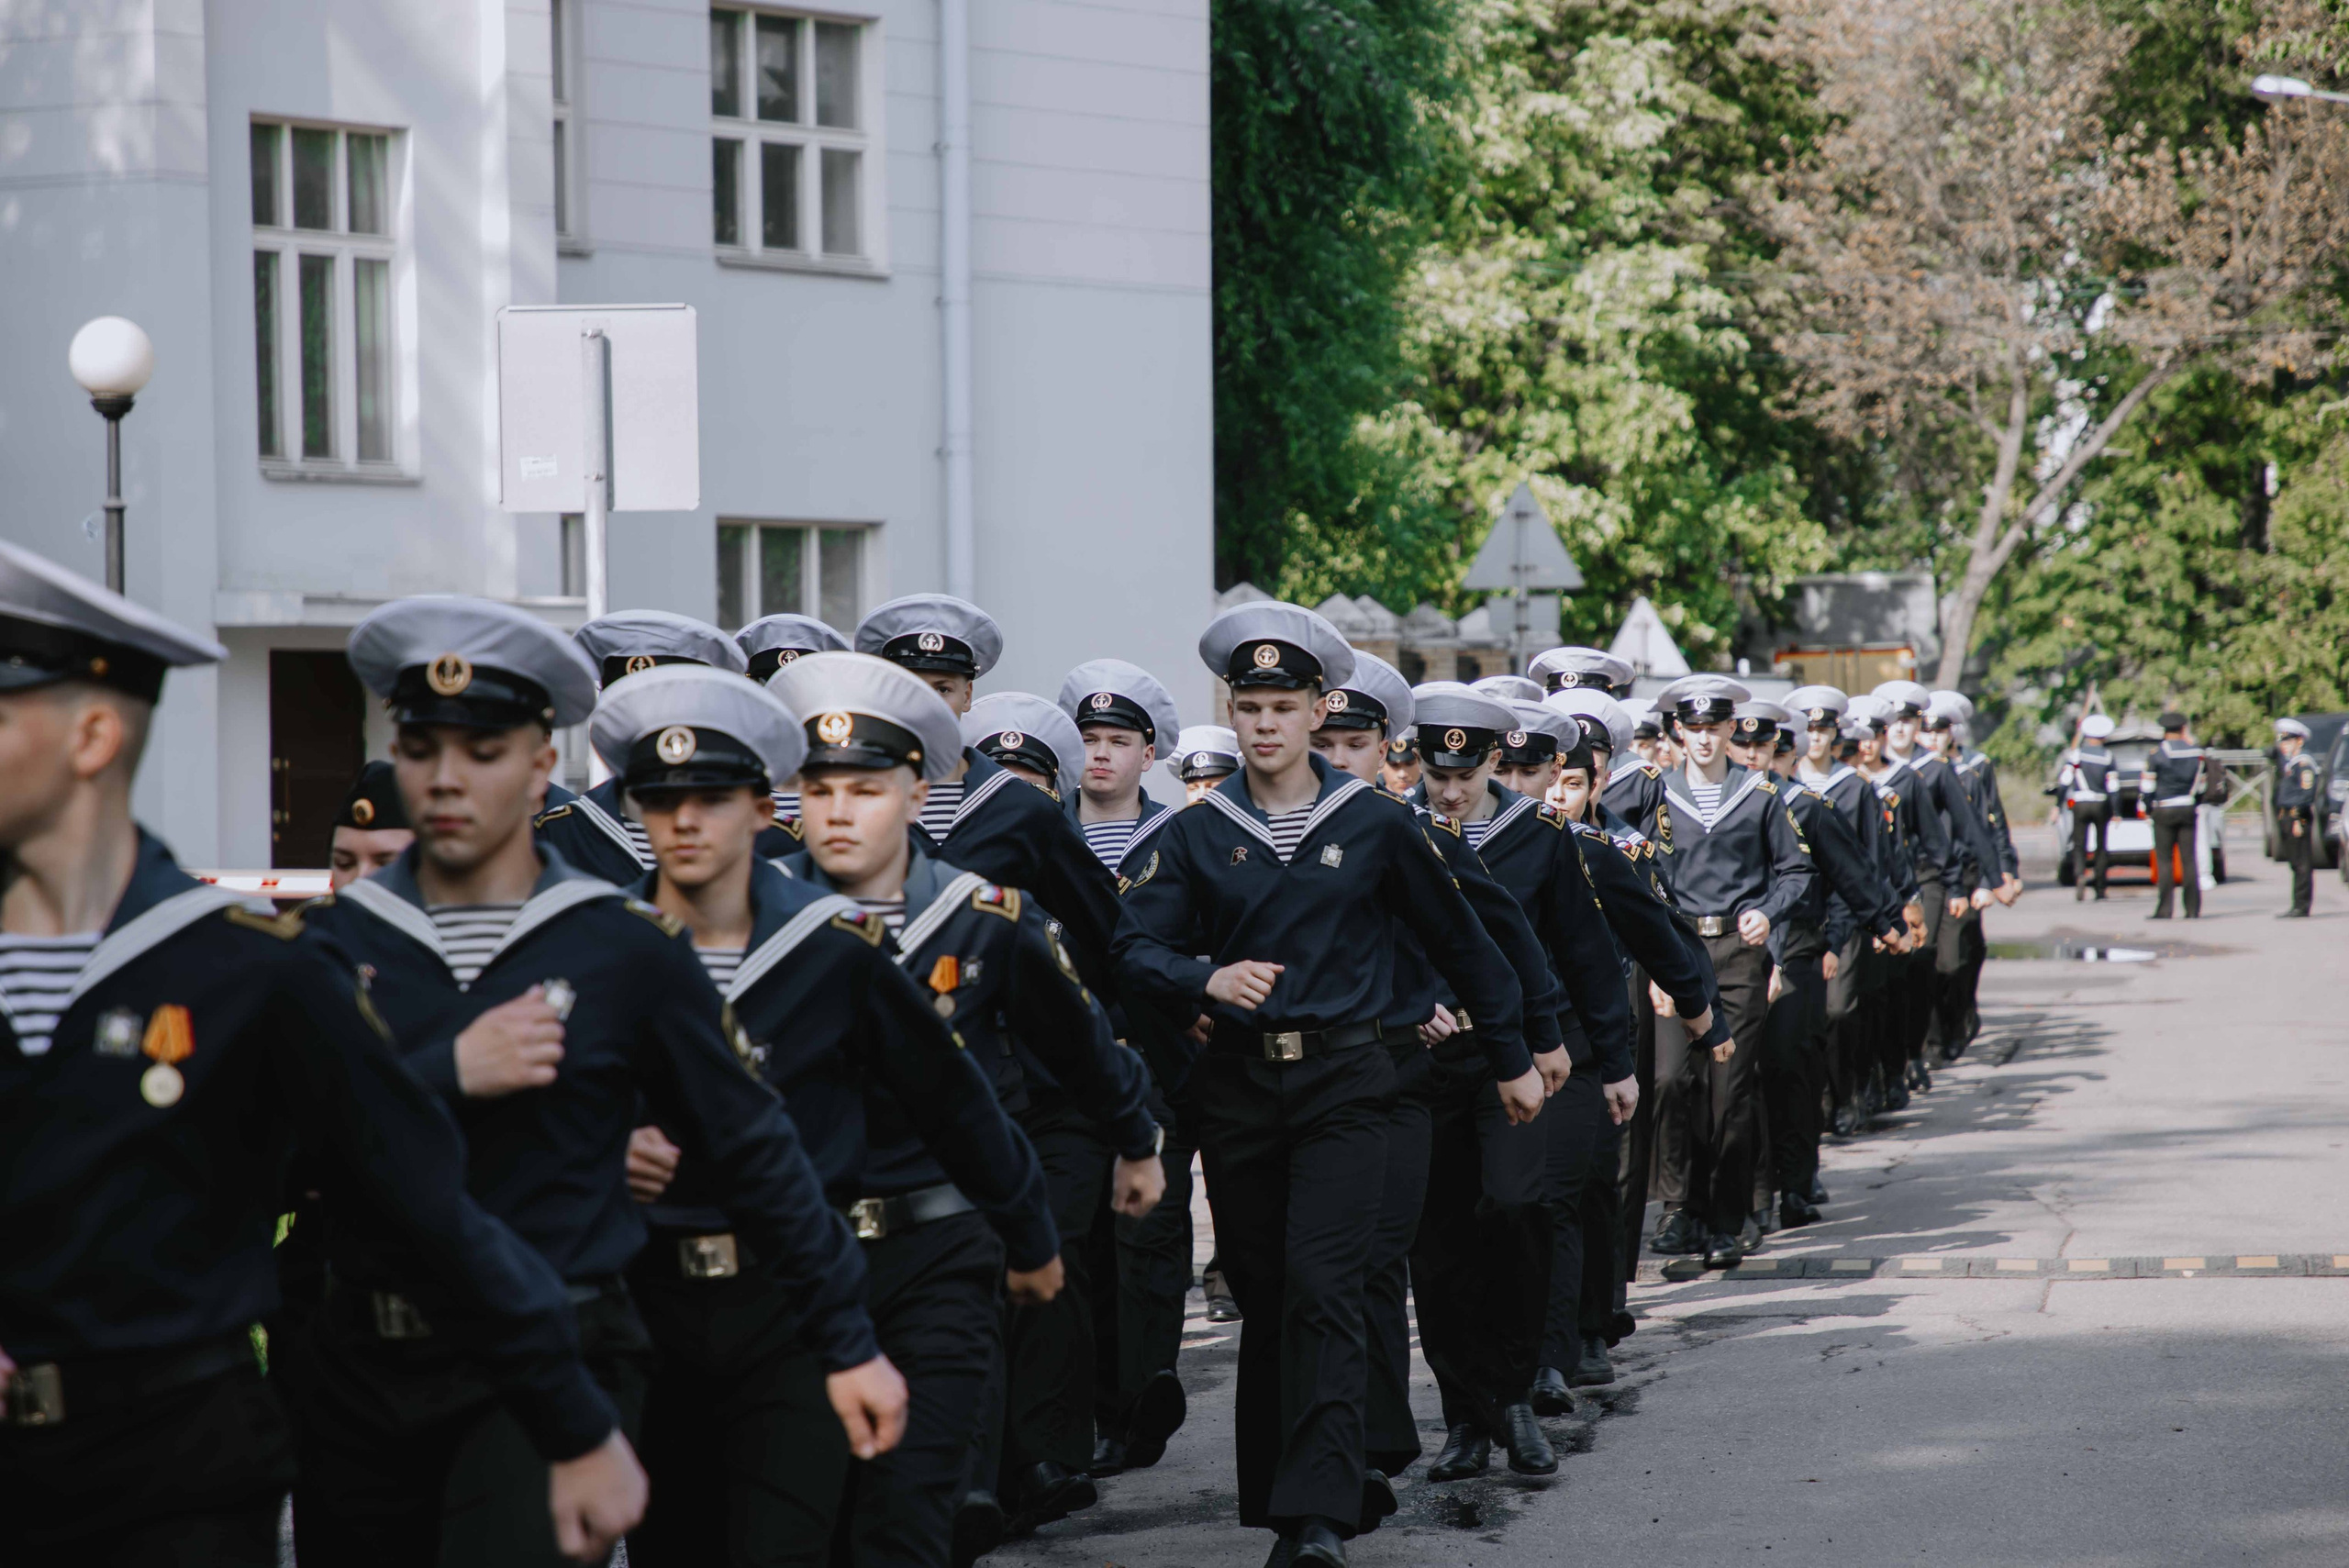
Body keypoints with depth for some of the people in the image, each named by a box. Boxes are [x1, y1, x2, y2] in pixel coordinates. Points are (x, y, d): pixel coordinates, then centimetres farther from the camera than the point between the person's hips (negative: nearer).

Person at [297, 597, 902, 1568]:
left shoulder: (626, 949, 0)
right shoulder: (331, 939, 3)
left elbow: (753, 1150, 6)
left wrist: (847, 1342, 6)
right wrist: (447, 1073, -17)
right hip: (361, 1370, 3)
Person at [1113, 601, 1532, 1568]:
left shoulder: (1376, 825, 1)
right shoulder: (1198, 834, 5)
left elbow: (1460, 943, 11)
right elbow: (1135, 949, 0)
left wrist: (1513, 1058, 15)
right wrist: (1207, 980, -20)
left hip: (1341, 1080, -2)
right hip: (1237, 1083, 3)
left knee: (1322, 1287, -15)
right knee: (1261, 1296, 8)